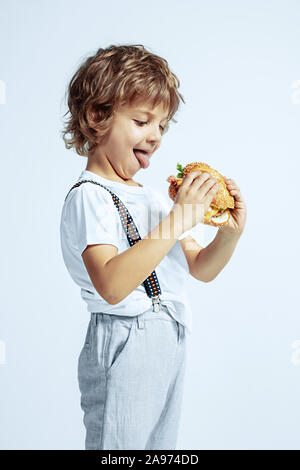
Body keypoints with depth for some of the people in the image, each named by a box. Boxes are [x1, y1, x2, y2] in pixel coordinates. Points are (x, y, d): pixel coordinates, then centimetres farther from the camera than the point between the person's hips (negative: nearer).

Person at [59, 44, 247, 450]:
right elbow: (111, 286, -29)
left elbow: (201, 269, 14)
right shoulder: (88, 196, -14)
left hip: (171, 344, 8)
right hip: (125, 350, -8)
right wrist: (176, 221, -29)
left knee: (161, 444, 18)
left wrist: (231, 233, -5)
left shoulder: (152, 196, 13)